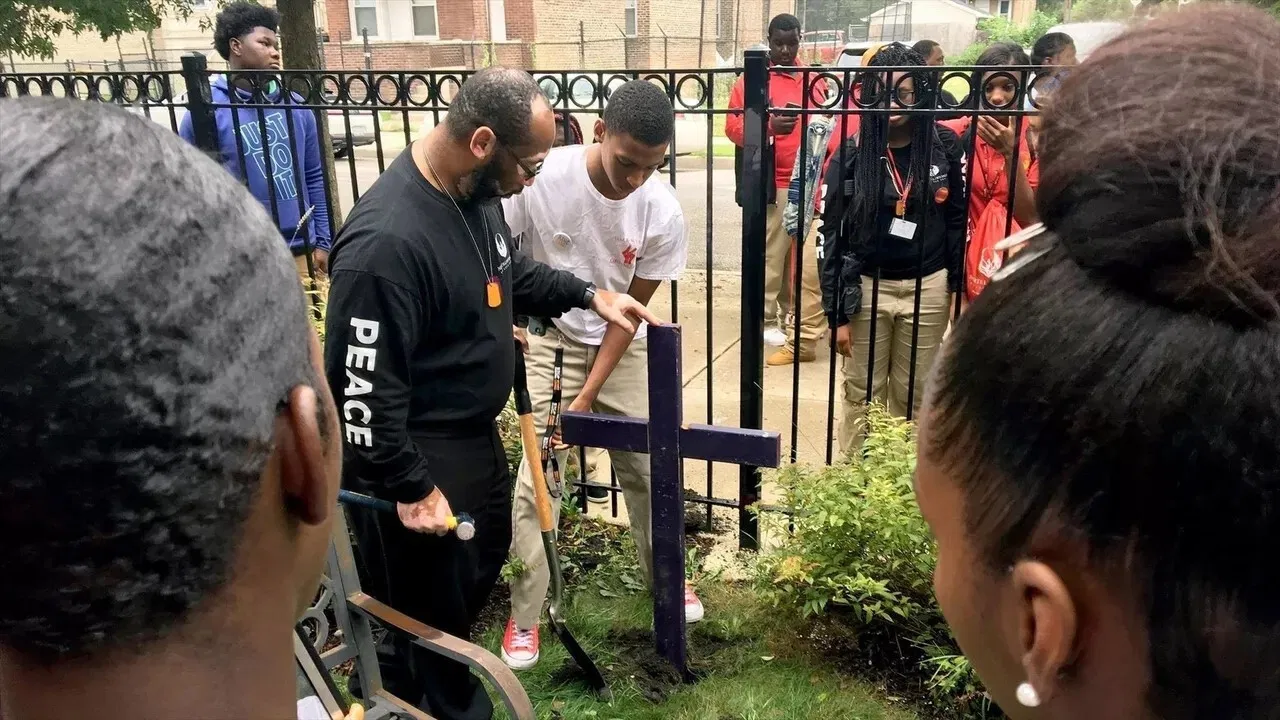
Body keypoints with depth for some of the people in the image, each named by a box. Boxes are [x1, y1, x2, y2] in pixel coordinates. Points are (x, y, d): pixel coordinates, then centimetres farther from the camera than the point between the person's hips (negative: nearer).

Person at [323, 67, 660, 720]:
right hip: (415, 457, -10)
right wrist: (410, 488, -20)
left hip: (475, 433, 10)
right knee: (428, 608, 11)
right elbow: (362, 389, -28)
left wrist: (587, 294, 7)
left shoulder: (475, 191, -3)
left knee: (483, 561, 29)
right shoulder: (387, 243, -32)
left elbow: (506, 270, 17)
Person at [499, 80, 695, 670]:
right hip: (549, 339, -1)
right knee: (537, 476, -4)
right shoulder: (541, 177, -26)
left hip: (621, 345, 2)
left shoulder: (663, 212, -20)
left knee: (647, 466, 9)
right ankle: (524, 615, 13)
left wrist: (588, 394, -14)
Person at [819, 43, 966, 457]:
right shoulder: (853, 153, -6)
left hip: (927, 288, 1)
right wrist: (836, 312, -7)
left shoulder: (945, 147, -3)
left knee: (914, 395, 12)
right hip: (866, 287, -1)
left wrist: (956, 283, 7)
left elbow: (957, 219, 7)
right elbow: (831, 232, -5)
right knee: (863, 394, 9)